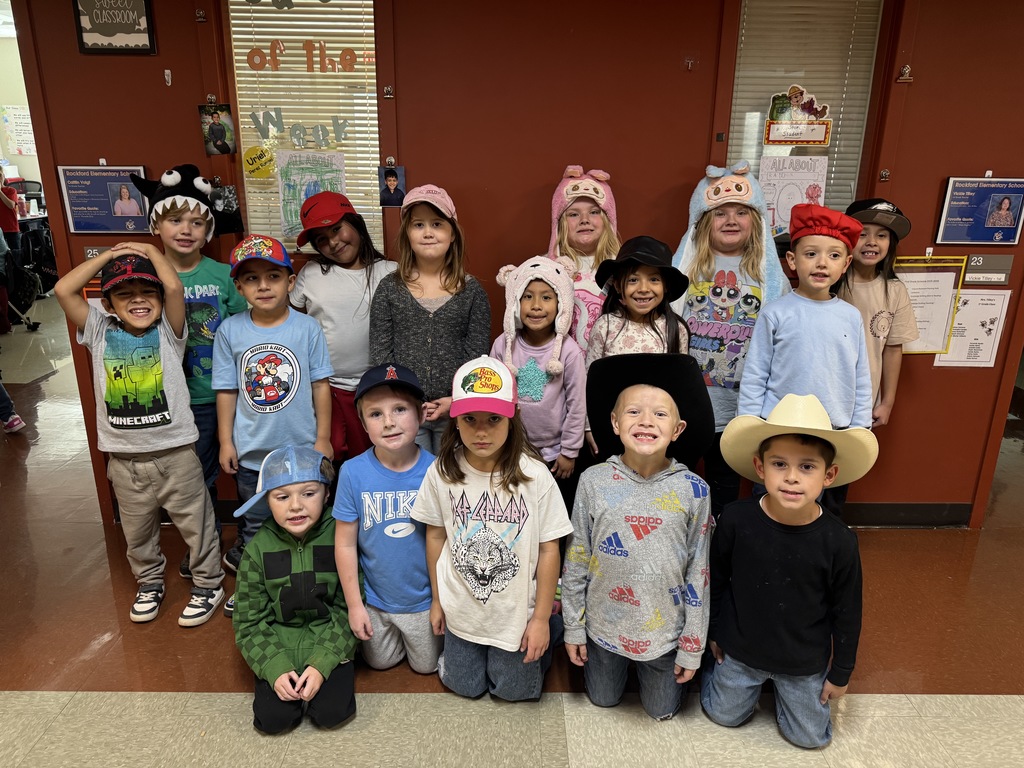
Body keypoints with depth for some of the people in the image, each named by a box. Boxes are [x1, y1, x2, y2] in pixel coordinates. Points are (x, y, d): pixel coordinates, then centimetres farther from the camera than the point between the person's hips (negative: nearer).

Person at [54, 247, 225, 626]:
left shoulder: (168, 332, -7)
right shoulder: (99, 332, 0)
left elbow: (174, 286, -24)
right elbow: (63, 290, -12)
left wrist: (150, 250, -7)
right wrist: (109, 254, -6)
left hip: (176, 453, -3)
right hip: (124, 460, 3)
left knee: (195, 525, 12)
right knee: (137, 531, 22)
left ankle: (208, 583, 32)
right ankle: (149, 583, 45)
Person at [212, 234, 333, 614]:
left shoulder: (307, 328, -10)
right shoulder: (229, 331, -6)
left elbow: (320, 384, -4)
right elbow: (226, 390, 0)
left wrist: (322, 437, -3)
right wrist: (226, 441, 1)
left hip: (301, 448, 0)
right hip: (250, 452, 1)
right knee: (254, 525, 17)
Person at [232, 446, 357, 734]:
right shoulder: (258, 549, -8)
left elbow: (348, 610, -8)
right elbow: (250, 621, -2)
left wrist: (321, 664, -16)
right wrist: (275, 668, -14)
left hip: (329, 645, -1)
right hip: (280, 650, 1)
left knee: (331, 712, -17)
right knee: (273, 718, -15)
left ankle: (318, 676, 13)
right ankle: (290, 679, 15)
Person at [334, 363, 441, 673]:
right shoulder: (353, 472, -22)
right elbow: (346, 544, -11)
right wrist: (354, 604, -7)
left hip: (425, 598, 0)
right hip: (376, 599, 1)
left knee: (426, 665, 22)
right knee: (379, 662, 25)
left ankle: (417, 634, 50)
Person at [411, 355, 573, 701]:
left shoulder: (534, 475, -23)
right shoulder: (441, 472, -16)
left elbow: (548, 548, -14)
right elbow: (436, 535, -2)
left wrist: (541, 618, -8)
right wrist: (437, 600, 7)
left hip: (516, 611, -2)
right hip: (461, 609, 3)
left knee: (515, 690, 18)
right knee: (464, 686, 21)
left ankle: (551, 627, 40)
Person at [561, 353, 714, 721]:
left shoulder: (693, 490, -17)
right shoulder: (594, 481, -16)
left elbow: (699, 572, -8)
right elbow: (576, 561, -6)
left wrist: (692, 646, -4)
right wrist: (572, 629, -1)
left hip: (665, 630, 0)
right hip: (604, 624, 1)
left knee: (662, 710, 20)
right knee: (602, 700, 22)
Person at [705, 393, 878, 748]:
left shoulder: (839, 541, -25)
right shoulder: (735, 519, -25)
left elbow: (846, 613, -9)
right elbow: (716, 580, -7)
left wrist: (841, 672, 2)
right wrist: (712, 633, 4)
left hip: (805, 662, 0)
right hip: (738, 650, 0)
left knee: (810, 736, 21)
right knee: (724, 715, 22)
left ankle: (784, 685, 45)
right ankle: (715, 664, 47)